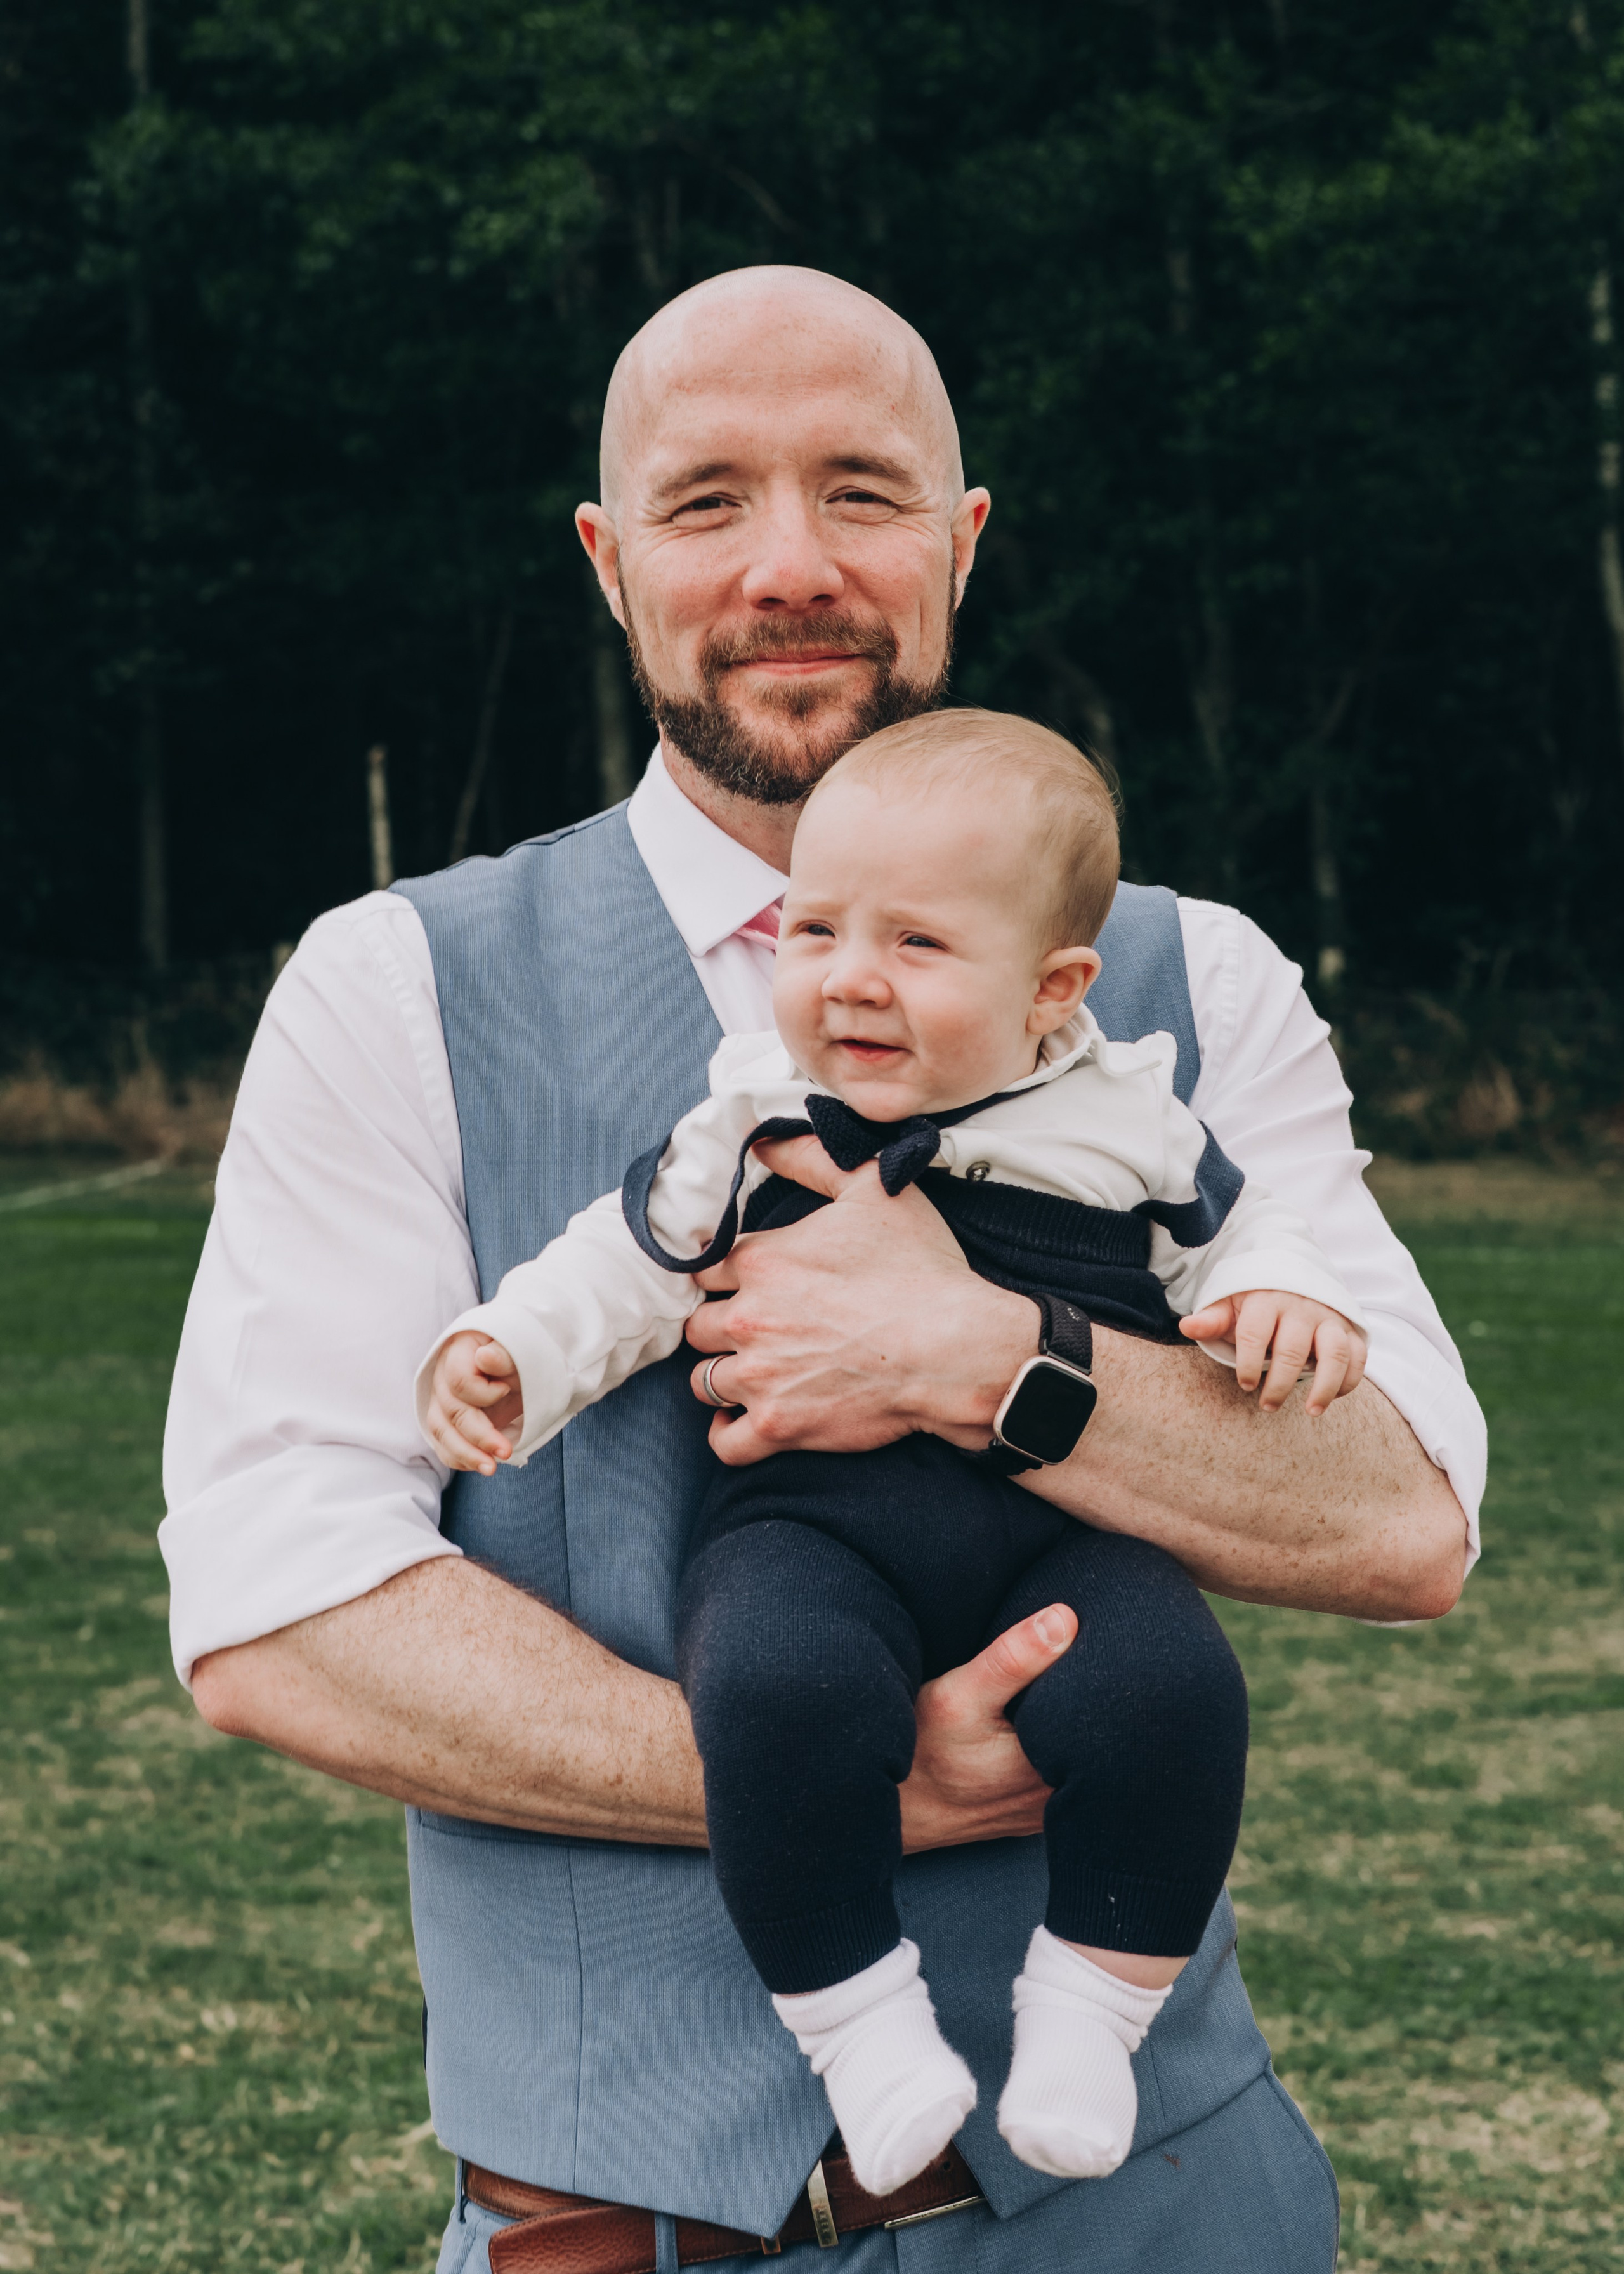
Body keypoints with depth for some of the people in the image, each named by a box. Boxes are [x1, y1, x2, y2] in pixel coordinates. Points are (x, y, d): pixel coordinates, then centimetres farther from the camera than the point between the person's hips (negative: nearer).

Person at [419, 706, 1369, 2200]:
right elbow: (634, 1265, 17)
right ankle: (854, 2016, -13)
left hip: (1068, 1525, 1)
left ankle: (1093, 2006, -6)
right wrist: (507, 1354, 4)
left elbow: (1234, 1237, 19)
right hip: (815, 1517, 0)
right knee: (778, 1686, -34)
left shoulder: (1126, 1130, 8)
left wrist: (1285, 1301, -2)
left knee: (1168, 1687, -29)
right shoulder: (754, 1124, 9)